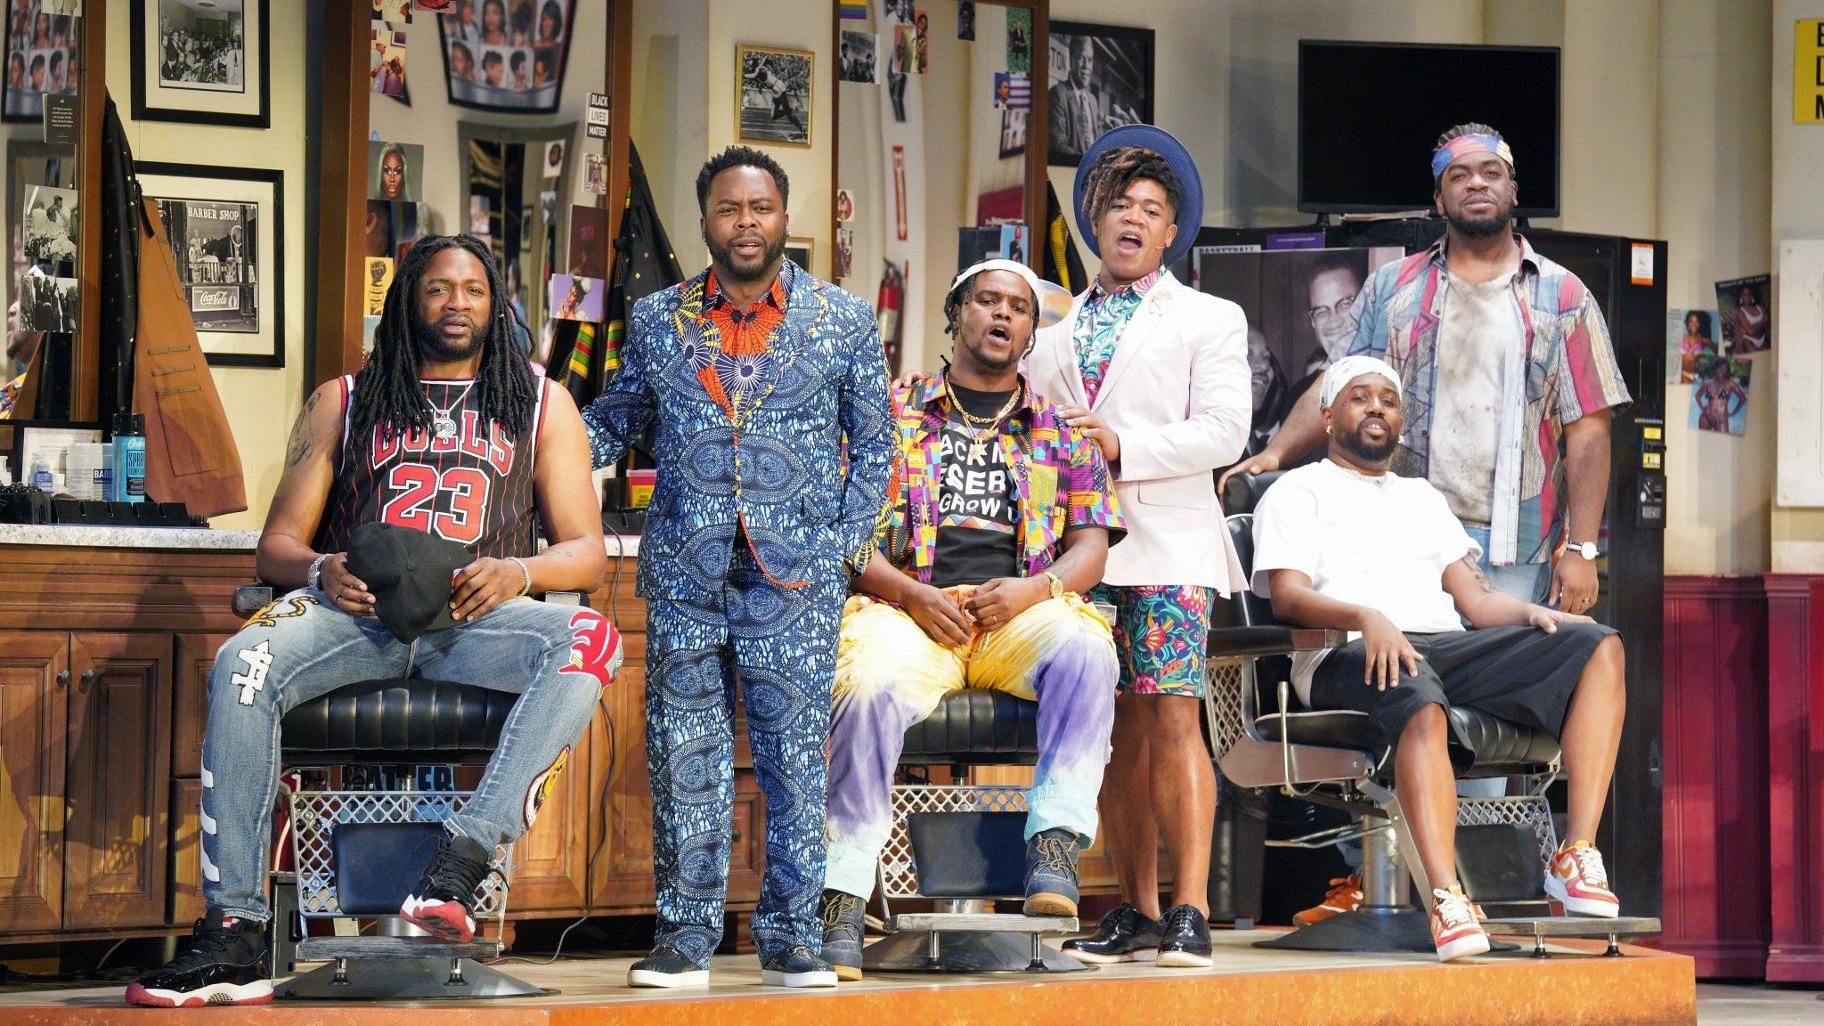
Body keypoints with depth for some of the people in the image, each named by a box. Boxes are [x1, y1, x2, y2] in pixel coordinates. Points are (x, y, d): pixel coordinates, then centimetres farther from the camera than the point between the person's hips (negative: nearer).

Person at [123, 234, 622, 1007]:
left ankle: (464, 855, -41)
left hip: (479, 621, 0)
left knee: (589, 641, -34)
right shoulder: (343, 402, 22)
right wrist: (319, 570, -8)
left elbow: (587, 552, 13)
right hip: (360, 612, 0)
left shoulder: (542, 406, 21)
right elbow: (279, 541, 17)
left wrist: (516, 572, -10)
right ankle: (233, 930, -34)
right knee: (243, 664, -32)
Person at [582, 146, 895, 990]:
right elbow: (615, 421, 16)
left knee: (795, 758, 0)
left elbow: (873, 442, 10)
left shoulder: (844, 321, 6)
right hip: (684, 573, 1)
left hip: (796, 574, -1)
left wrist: (846, 545, 0)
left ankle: (791, 938, 7)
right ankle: (685, 936, 9)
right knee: (682, 759, 2)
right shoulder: (657, 320, 10)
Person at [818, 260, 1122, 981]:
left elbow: (1093, 542, 14)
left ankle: (1055, 842, -37)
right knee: (872, 690, -35)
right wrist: (912, 595, -9)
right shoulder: (894, 413, 17)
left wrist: (1036, 588, -8)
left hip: (1021, 613, 1)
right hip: (910, 608, -1)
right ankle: (843, 897, -32)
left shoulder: (1061, 429, 22)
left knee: (1085, 649, -34)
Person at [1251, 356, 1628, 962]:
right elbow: (1288, 595, -1)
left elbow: (1475, 597, 23)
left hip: (1450, 646, 6)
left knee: (1598, 646, -18)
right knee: (1420, 702, -42)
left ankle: (1577, 857, -27)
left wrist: (1532, 613, 0)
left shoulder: (1422, 497, 35)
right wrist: (1366, 618, -21)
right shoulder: (1297, 493, 17)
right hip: (1349, 657, -6)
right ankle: (1446, 901, -53)